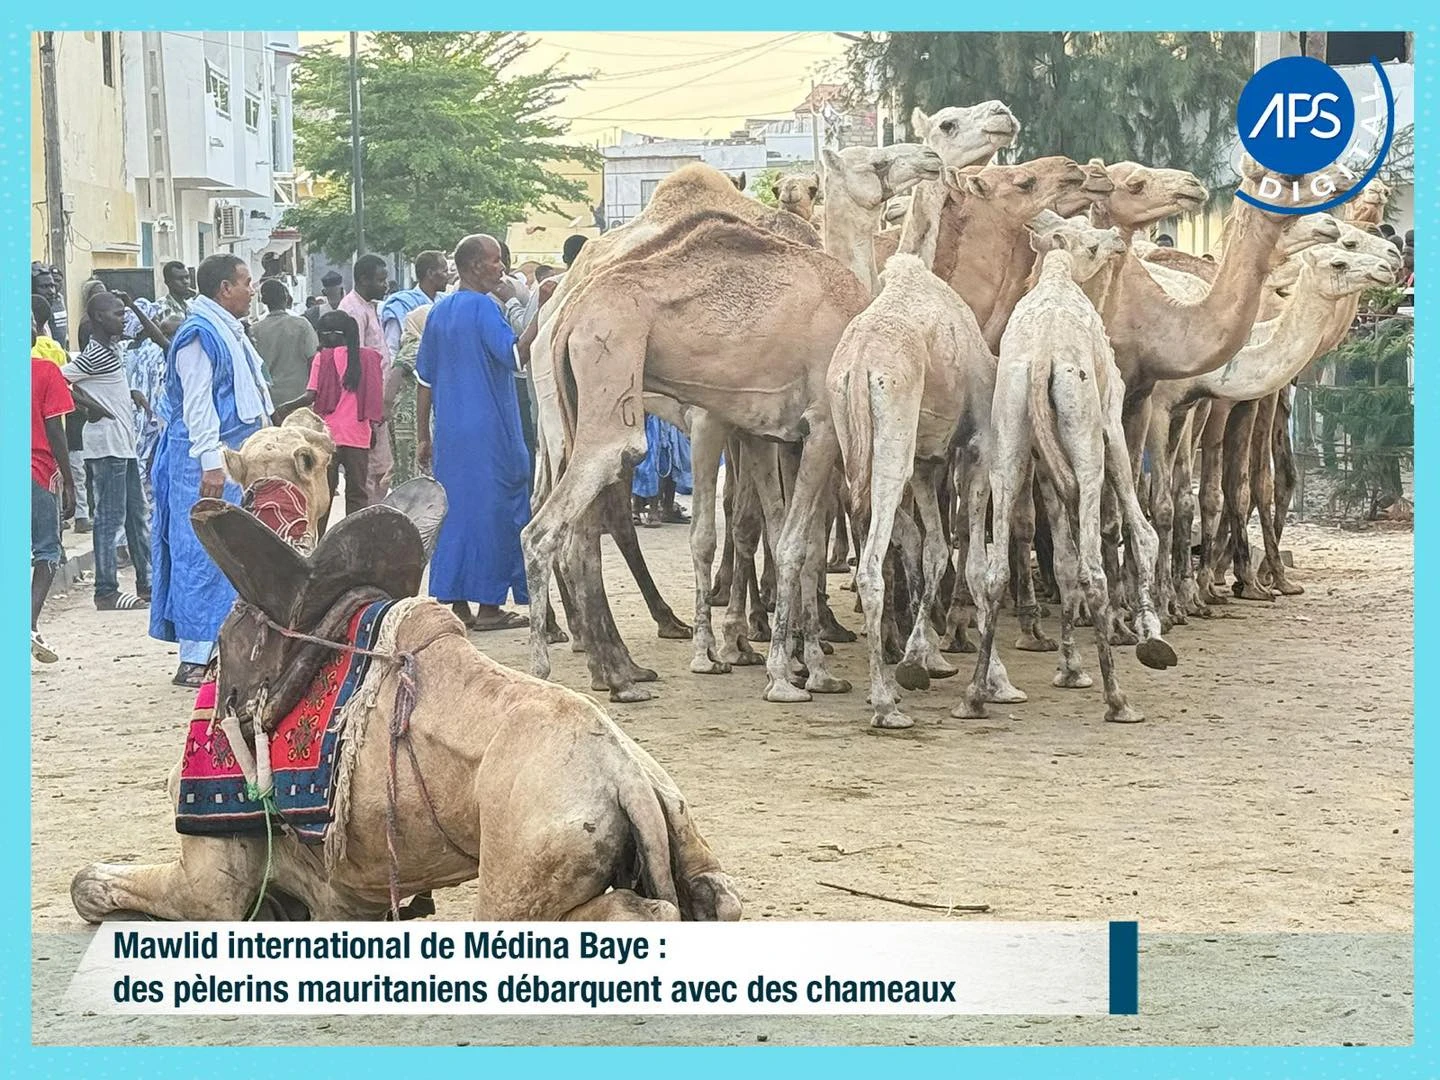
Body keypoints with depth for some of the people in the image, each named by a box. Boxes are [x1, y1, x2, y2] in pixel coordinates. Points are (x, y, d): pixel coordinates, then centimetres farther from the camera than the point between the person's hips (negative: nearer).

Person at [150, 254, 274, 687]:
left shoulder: (229, 332, 17)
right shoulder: (200, 334, -14)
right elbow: (197, 403, -20)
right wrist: (211, 462, -24)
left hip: (235, 458, 10)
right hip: (205, 461, -10)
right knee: (204, 556, -9)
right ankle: (194, 660, -7)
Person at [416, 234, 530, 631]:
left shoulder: (438, 312, 11)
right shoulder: (482, 307, -11)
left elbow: (424, 379, 13)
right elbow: (515, 356, -24)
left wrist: (423, 438, 17)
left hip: (450, 434, 7)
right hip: (489, 433, -7)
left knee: (455, 510, 10)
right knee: (493, 510, 0)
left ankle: (455, 605, 11)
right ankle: (489, 607, 2)